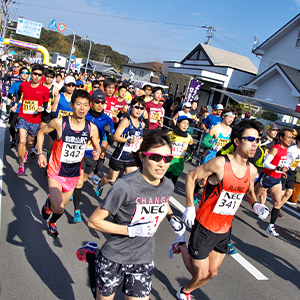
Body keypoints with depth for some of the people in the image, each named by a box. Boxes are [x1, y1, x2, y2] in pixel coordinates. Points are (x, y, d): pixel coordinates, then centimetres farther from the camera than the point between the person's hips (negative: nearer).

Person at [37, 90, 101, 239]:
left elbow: (97, 147, 5)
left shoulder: (92, 128, -11)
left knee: (61, 207, 19)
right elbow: (41, 132, 0)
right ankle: (49, 202, 20)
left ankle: (52, 223, 54)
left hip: (73, 174, 3)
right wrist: (40, 153, -10)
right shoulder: (59, 123, -18)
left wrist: (97, 152, -18)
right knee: (58, 208, -18)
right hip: (56, 172, -3)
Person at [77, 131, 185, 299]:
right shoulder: (126, 186, -27)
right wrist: (131, 230, -28)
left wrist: (172, 218, -1)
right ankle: (92, 256, 38)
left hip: (143, 261, 4)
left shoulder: (168, 186, -7)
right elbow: (94, 222, -21)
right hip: (114, 259, -4)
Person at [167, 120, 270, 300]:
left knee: (212, 273, 18)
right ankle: (181, 246, 32)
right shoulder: (220, 163, -21)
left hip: (225, 230, 6)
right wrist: (190, 207, -15)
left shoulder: (252, 171, -2)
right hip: (205, 226, -6)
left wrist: (255, 205, -3)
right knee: (201, 274, 4)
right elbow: (191, 177, -12)